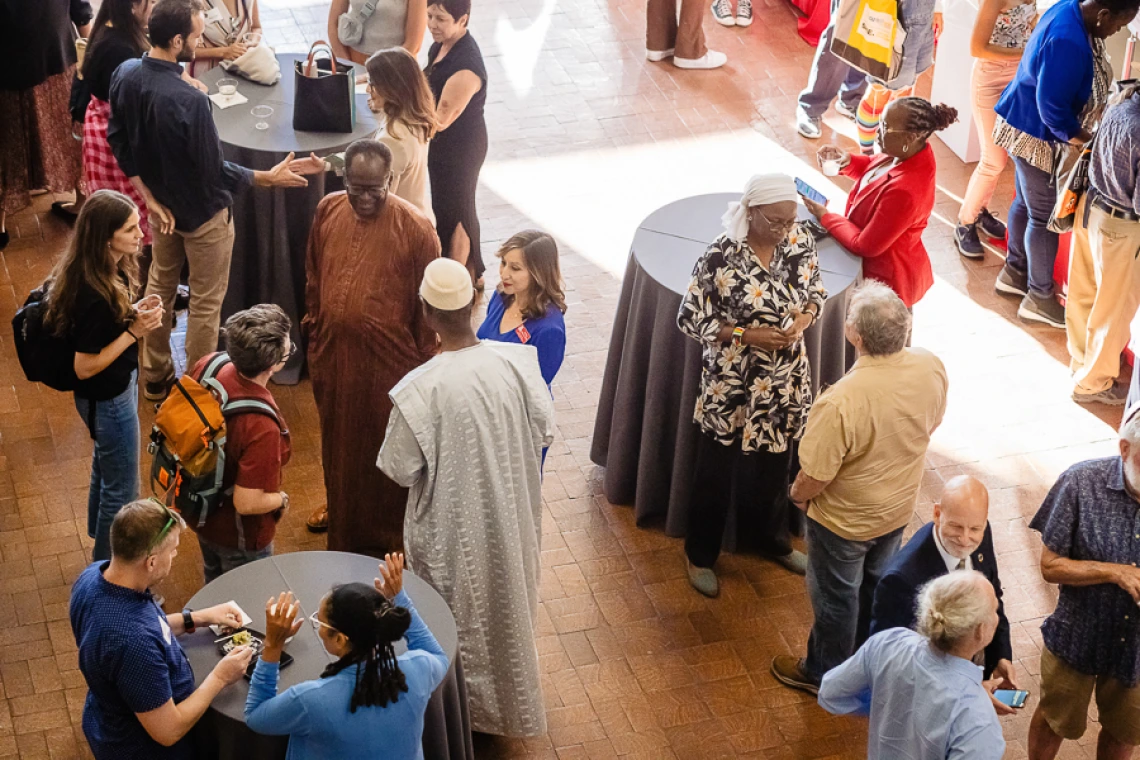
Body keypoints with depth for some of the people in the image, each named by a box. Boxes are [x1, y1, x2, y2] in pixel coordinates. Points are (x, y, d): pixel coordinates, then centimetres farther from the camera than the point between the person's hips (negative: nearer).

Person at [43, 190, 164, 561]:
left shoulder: (108, 270, -9)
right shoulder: (93, 295, -35)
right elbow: (85, 367, -27)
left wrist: (133, 312, -8)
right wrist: (134, 331, -28)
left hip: (116, 386, 9)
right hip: (108, 400, -9)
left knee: (106, 465, 31)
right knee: (121, 489, 11)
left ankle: (101, 541, 56)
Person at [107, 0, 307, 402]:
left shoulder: (125, 75, -12)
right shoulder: (189, 101, -35)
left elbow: (119, 140, -1)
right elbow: (214, 171, -24)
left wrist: (149, 195, 6)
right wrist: (268, 178, -12)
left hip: (161, 203, 7)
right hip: (202, 211, -7)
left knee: (160, 285, 24)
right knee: (205, 303, 12)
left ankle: (155, 377, 38)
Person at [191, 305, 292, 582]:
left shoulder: (208, 365, -21)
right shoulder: (261, 427, -41)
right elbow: (247, 503, -33)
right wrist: (282, 500, -13)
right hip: (239, 538, -7)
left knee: (214, 586, 34)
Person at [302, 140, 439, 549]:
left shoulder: (415, 228, -19)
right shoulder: (328, 211, -5)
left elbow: (429, 304, -11)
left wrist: (422, 362, -7)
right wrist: (313, 324, 14)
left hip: (388, 359, -5)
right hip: (333, 352, 5)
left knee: (386, 444, 11)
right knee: (337, 435, 24)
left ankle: (387, 531, 30)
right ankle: (339, 504, 49)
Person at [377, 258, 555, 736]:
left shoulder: (422, 388, -29)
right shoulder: (514, 362, -18)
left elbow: (401, 470, -18)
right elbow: (544, 431, -4)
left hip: (454, 526, -4)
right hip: (510, 513, 4)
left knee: (459, 615, 20)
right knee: (505, 600, 27)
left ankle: (466, 706, 40)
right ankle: (510, 695, 48)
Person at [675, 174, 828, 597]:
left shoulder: (800, 240, -9)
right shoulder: (721, 257, -24)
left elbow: (816, 290, 6)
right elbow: (690, 319, -17)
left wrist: (804, 318, -15)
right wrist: (747, 334, -25)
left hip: (785, 383, 5)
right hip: (733, 385, -5)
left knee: (775, 465, 24)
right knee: (718, 470, 13)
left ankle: (773, 540, 47)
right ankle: (701, 554, 34)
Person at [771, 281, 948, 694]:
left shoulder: (841, 402, -41)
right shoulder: (931, 368, -22)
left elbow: (814, 478, -29)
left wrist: (797, 494, -6)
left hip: (844, 519, -6)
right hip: (899, 507, 6)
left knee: (835, 596, 20)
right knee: (876, 583, 30)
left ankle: (823, 673, 44)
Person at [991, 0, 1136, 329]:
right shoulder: (1069, 42, -34)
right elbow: (1052, 108, -29)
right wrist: (1088, 141, -18)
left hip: (1028, 126, 10)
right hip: (1036, 135, -10)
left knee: (1026, 203, 22)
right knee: (1045, 215, 2)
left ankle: (1014, 272, 38)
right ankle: (1039, 298, 15)